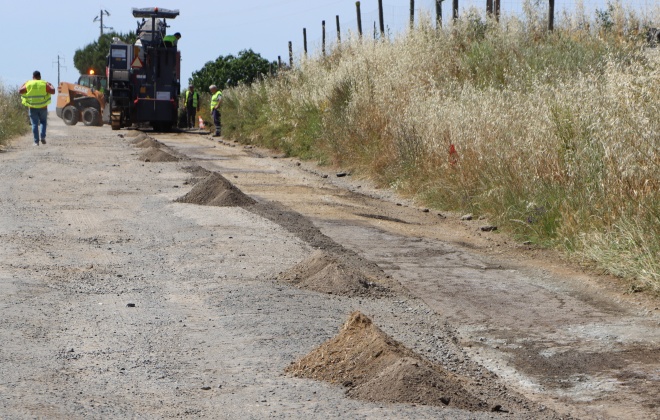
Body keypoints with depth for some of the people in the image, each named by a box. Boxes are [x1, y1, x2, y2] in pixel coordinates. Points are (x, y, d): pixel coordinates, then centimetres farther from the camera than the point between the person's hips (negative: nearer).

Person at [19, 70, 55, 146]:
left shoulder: (28, 84, -2)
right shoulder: (44, 84, -3)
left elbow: (20, 91, 3)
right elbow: (53, 91, -7)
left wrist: (24, 85, 18)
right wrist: (51, 86, 12)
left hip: (32, 108, 0)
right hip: (43, 107, 0)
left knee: (34, 124, 3)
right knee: (43, 122, 18)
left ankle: (36, 141, -2)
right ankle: (43, 137, -1)